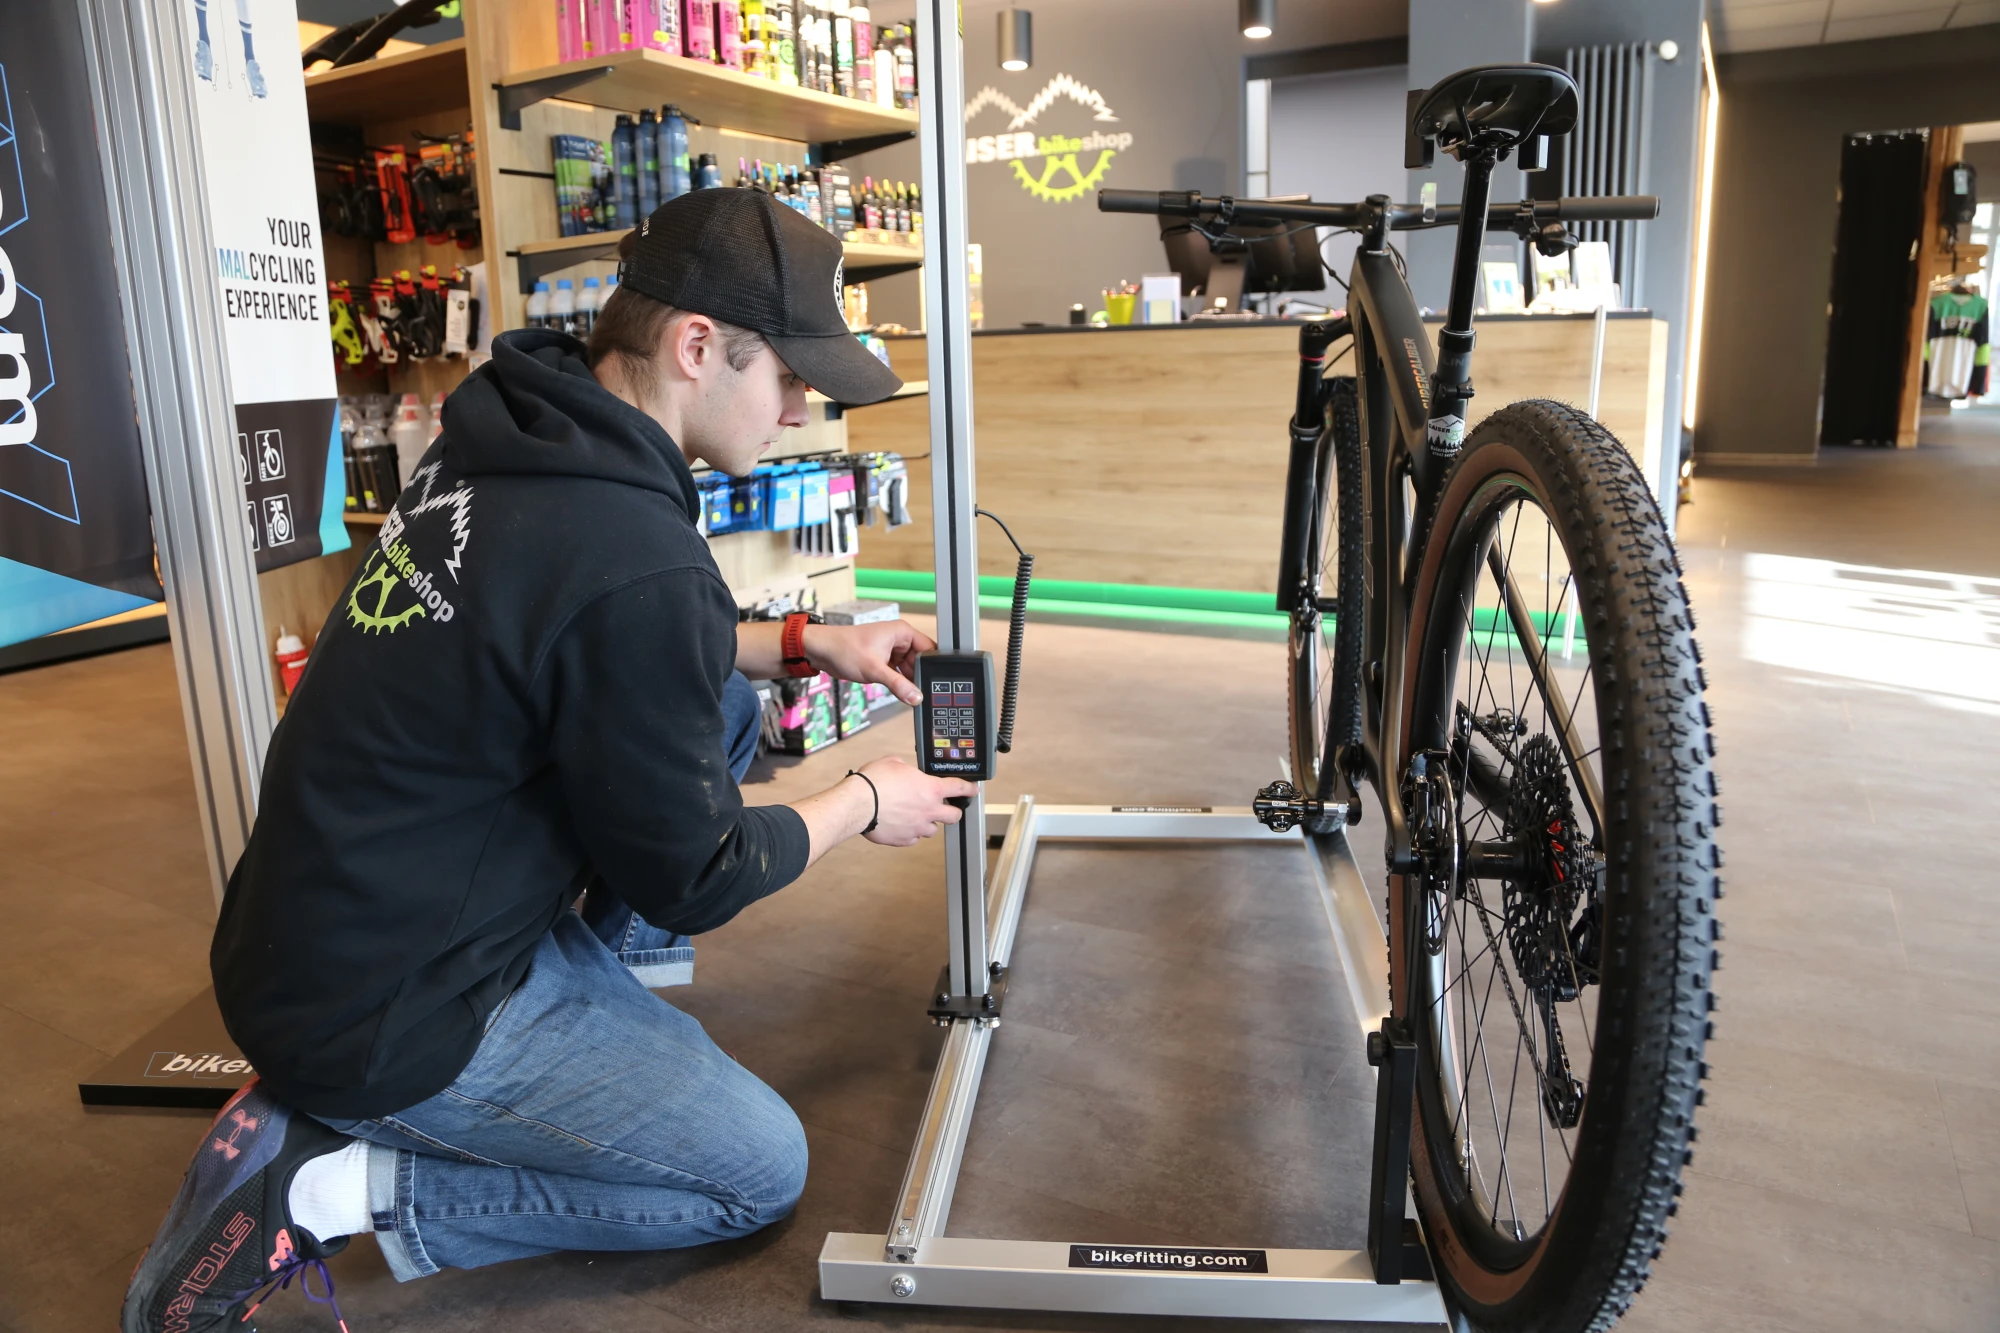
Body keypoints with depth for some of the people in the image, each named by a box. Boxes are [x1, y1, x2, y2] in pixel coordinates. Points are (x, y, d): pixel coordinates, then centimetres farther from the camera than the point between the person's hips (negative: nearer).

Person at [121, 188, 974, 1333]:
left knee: (724, 709, 10)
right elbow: (693, 881, -17)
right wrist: (863, 804, -1)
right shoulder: (639, 561, -31)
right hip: (379, 1015, -9)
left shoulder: (505, 439, -3)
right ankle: (334, 1181, 1)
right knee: (764, 1172, 3)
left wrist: (807, 643, 8)